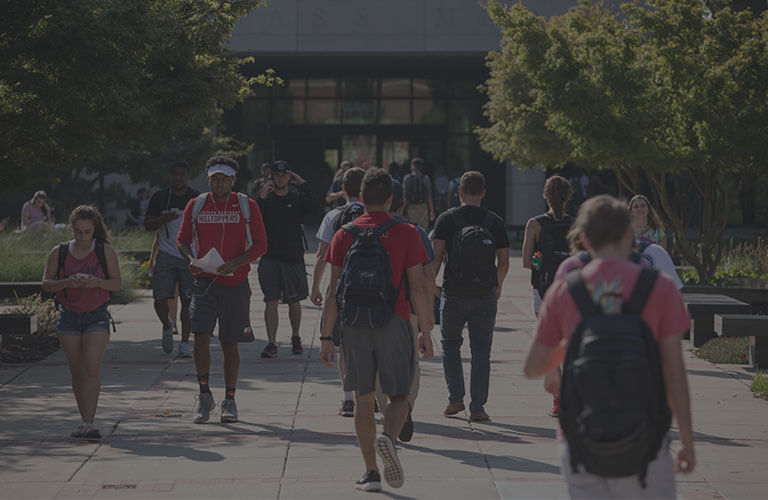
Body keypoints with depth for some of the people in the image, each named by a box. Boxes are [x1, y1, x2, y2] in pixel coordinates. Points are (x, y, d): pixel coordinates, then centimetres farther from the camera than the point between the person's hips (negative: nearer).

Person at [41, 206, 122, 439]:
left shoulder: (106, 251, 0)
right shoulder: (59, 252, 3)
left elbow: (117, 283, 2)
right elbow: (46, 283, 2)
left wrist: (97, 282, -18)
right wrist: (67, 282, -17)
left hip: (97, 316, -2)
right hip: (68, 316, 2)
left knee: (92, 369, -15)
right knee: (77, 372, 6)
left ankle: (89, 423, -19)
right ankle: (85, 420, 17)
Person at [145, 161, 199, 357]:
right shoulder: (160, 197, 4)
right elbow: (148, 225, 4)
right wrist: (165, 219, -15)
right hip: (166, 254, 0)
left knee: (188, 301, -1)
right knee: (160, 299, -7)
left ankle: (184, 342, 8)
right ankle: (167, 325, 23)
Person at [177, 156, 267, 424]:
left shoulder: (247, 206, 2)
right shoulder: (195, 206, 6)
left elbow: (260, 245, 1)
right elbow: (182, 240, 14)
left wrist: (235, 263, -14)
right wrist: (190, 259, -7)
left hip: (235, 283, 0)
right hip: (204, 281, 0)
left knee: (230, 344, 6)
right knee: (201, 336, -14)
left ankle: (229, 400, 17)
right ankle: (204, 394, 0)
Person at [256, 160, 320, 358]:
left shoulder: (297, 198, 5)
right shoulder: (265, 199, 5)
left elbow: (315, 206, -14)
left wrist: (302, 184, -14)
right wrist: (261, 198, -15)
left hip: (293, 258, 1)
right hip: (270, 258, -1)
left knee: (294, 303, 11)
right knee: (271, 302, -6)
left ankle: (295, 339, 29)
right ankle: (271, 344, -5)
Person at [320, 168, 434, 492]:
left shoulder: (344, 235, 4)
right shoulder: (405, 234, -1)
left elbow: (333, 290, 2)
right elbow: (418, 288, -4)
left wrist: (326, 336, 5)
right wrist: (426, 332, 3)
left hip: (355, 327, 2)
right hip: (394, 324, -2)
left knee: (363, 399, 10)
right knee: (398, 396, 7)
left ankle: (371, 472, 10)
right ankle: (388, 437, -25)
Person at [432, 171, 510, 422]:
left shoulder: (447, 219, -2)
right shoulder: (494, 221, 4)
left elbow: (436, 256, -9)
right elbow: (504, 261, 7)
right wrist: (498, 286, 25)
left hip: (454, 295, -1)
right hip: (485, 295, 1)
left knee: (450, 344, 17)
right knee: (481, 351, 6)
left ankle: (455, 398, 9)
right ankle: (477, 407, 2)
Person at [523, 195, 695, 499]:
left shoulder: (563, 291, 1)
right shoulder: (660, 288, -3)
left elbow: (533, 368, 5)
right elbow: (674, 371, -5)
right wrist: (687, 441, 3)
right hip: (640, 441, -2)